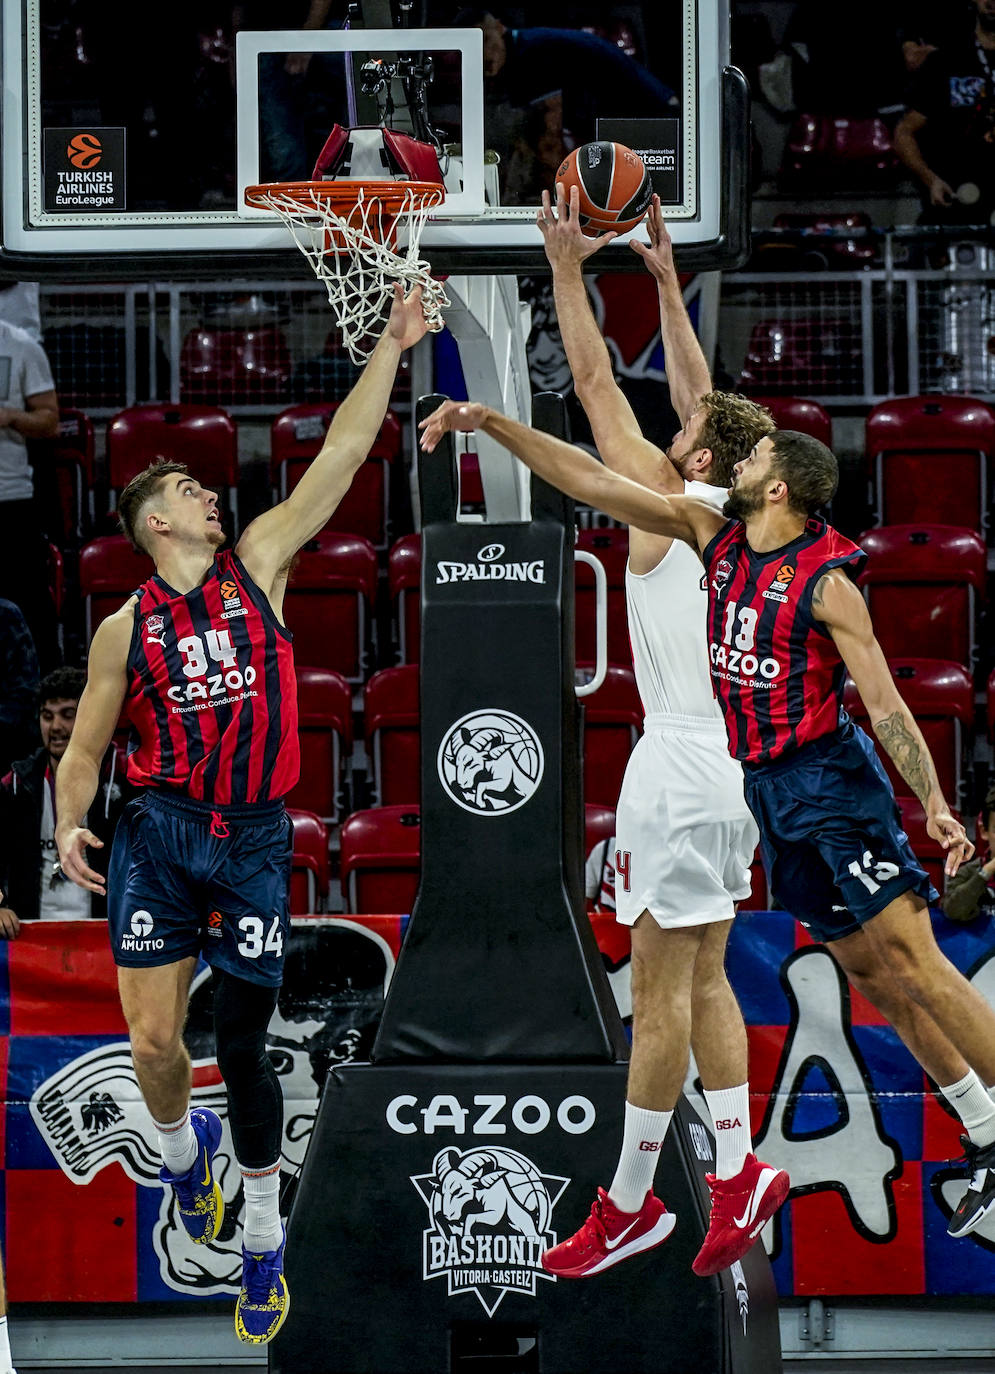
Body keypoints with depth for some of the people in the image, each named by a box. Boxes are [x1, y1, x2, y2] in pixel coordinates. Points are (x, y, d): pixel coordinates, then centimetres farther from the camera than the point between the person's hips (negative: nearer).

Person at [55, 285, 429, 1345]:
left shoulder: (257, 563, 6)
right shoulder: (125, 629, 3)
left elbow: (341, 457, 2)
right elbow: (86, 747, 8)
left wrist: (391, 348, -2)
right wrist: (69, 823, -9)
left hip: (254, 838, 1)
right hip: (158, 833, -1)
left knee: (242, 1045, 2)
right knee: (154, 1038, -6)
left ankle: (263, 1239, 15)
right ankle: (183, 1150, 27)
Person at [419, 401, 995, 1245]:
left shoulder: (825, 581, -14)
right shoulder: (714, 536, 6)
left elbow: (884, 701, -14)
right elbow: (593, 483, 7)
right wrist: (491, 423, 5)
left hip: (831, 779, -7)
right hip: (767, 788, 7)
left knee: (914, 965, -12)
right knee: (870, 974, 7)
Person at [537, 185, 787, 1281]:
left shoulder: (666, 505, -10)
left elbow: (595, 385, -6)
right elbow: (698, 392, 21)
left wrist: (568, 266, 1)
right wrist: (664, 277, 25)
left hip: (681, 767, -8)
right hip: (732, 761, 8)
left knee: (660, 986, -5)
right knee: (701, 979, 12)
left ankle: (629, 1202, -1)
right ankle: (737, 1171, 7)